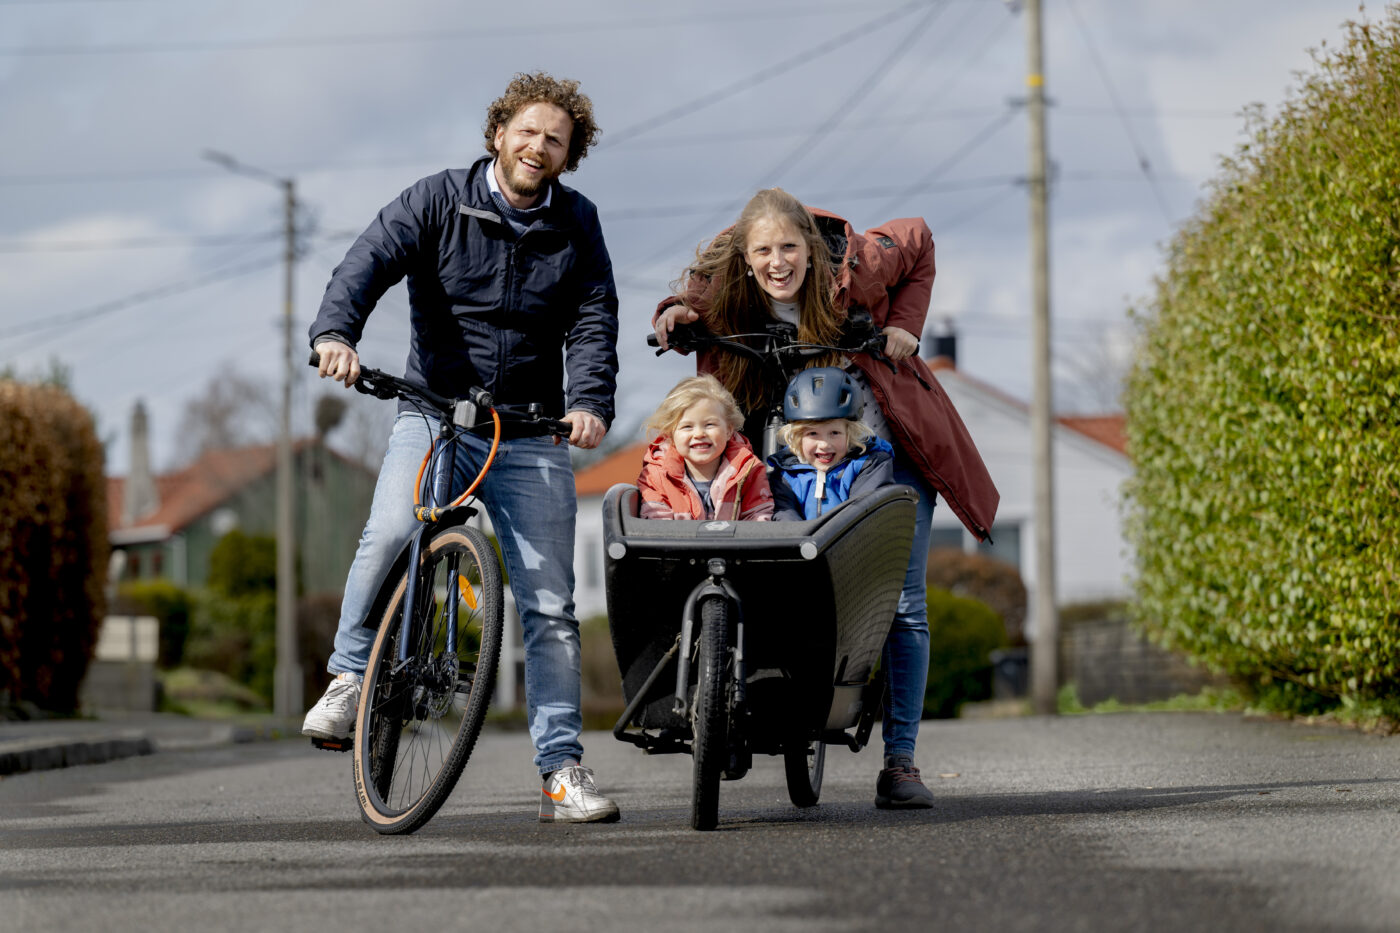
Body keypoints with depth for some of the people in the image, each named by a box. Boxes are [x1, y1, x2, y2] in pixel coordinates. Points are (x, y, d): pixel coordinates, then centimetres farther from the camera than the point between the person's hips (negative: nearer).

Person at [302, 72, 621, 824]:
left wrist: (590, 402, -19)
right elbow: (370, 260, -14)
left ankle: (561, 769, 8)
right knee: (392, 531, -30)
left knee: (550, 602, 0)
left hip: (532, 431, 2)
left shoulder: (577, 225, 6)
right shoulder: (437, 201, -1)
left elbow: (593, 321, 0)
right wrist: (336, 330, -34)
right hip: (434, 413, -2)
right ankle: (351, 676, -9)